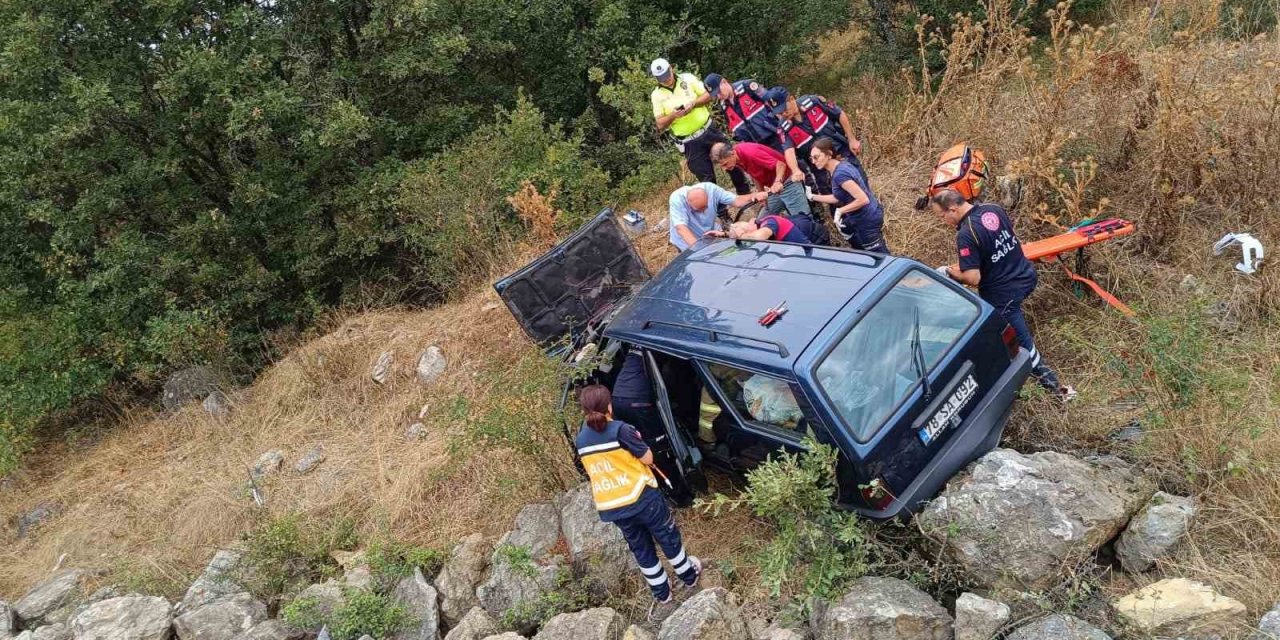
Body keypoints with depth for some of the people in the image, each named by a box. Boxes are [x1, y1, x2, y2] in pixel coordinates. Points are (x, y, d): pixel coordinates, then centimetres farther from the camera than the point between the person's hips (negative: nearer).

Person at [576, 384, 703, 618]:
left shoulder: (581, 440, 1)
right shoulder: (619, 429, -17)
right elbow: (648, 458, -10)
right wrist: (636, 441, 8)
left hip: (610, 507, 5)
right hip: (641, 497, -5)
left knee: (641, 549, 21)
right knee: (668, 537, 20)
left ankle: (662, 596, 32)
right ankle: (689, 577, 39)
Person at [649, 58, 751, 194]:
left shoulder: (687, 78, 0)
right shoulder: (657, 95, -3)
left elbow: (708, 95, 0)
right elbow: (660, 125, -3)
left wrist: (693, 103, -19)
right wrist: (673, 115, -23)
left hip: (709, 130, 2)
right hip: (690, 142, -2)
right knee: (706, 178, 1)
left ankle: (746, 194, 26)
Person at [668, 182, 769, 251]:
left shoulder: (711, 188, -22)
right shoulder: (677, 198, -33)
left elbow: (736, 201, -16)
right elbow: (681, 228, -40)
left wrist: (753, 196, -36)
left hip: (710, 235, 4)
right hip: (688, 241, -4)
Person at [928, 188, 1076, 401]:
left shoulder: (966, 234, -26)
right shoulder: (994, 209, -2)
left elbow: (973, 278, -28)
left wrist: (952, 272, -9)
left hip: (1003, 293, -8)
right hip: (1026, 276, 9)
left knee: (1021, 342, 7)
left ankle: (1054, 385, 17)